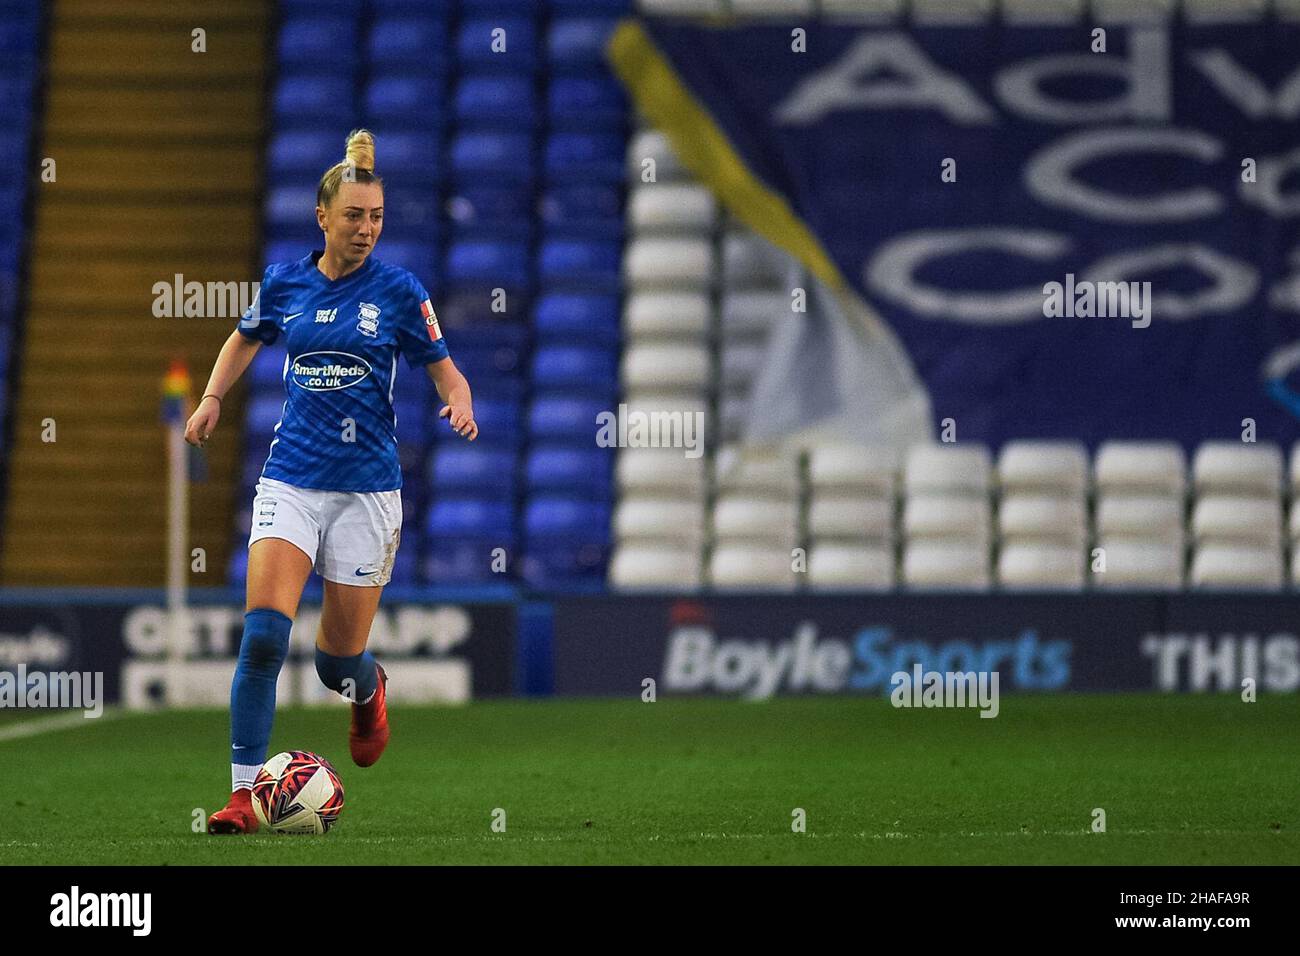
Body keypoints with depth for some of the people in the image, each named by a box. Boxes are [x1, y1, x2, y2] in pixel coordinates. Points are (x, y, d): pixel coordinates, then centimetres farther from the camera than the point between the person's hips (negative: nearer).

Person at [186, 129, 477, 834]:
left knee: (339, 658, 6)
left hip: (367, 488, -1)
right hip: (290, 479, 1)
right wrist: (212, 398, 13)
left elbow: (445, 370, 6)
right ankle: (243, 795, -14)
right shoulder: (283, 282, 4)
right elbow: (245, 338, 25)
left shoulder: (398, 291, -3)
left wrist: (459, 405, -15)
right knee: (263, 632, -18)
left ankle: (368, 690, 45)